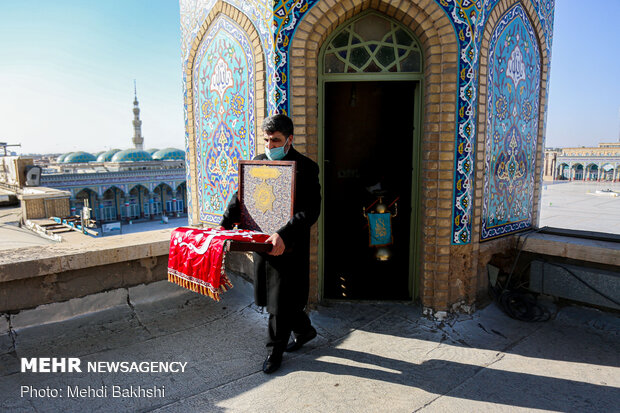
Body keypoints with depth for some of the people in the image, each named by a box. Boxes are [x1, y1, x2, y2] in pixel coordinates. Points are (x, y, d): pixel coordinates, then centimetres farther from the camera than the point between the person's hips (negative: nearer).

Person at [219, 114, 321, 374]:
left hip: (289, 246, -6)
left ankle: (275, 352, 25)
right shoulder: (258, 162, 7)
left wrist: (284, 235, -33)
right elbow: (242, 197, 8)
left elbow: (310, 211, -20)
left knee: (281, 303, 4)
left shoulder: (306, 167, -12)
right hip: (262, 241, 7)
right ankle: (304, 330, 42)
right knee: (271, 296, 19)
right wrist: (225, 225, -5)